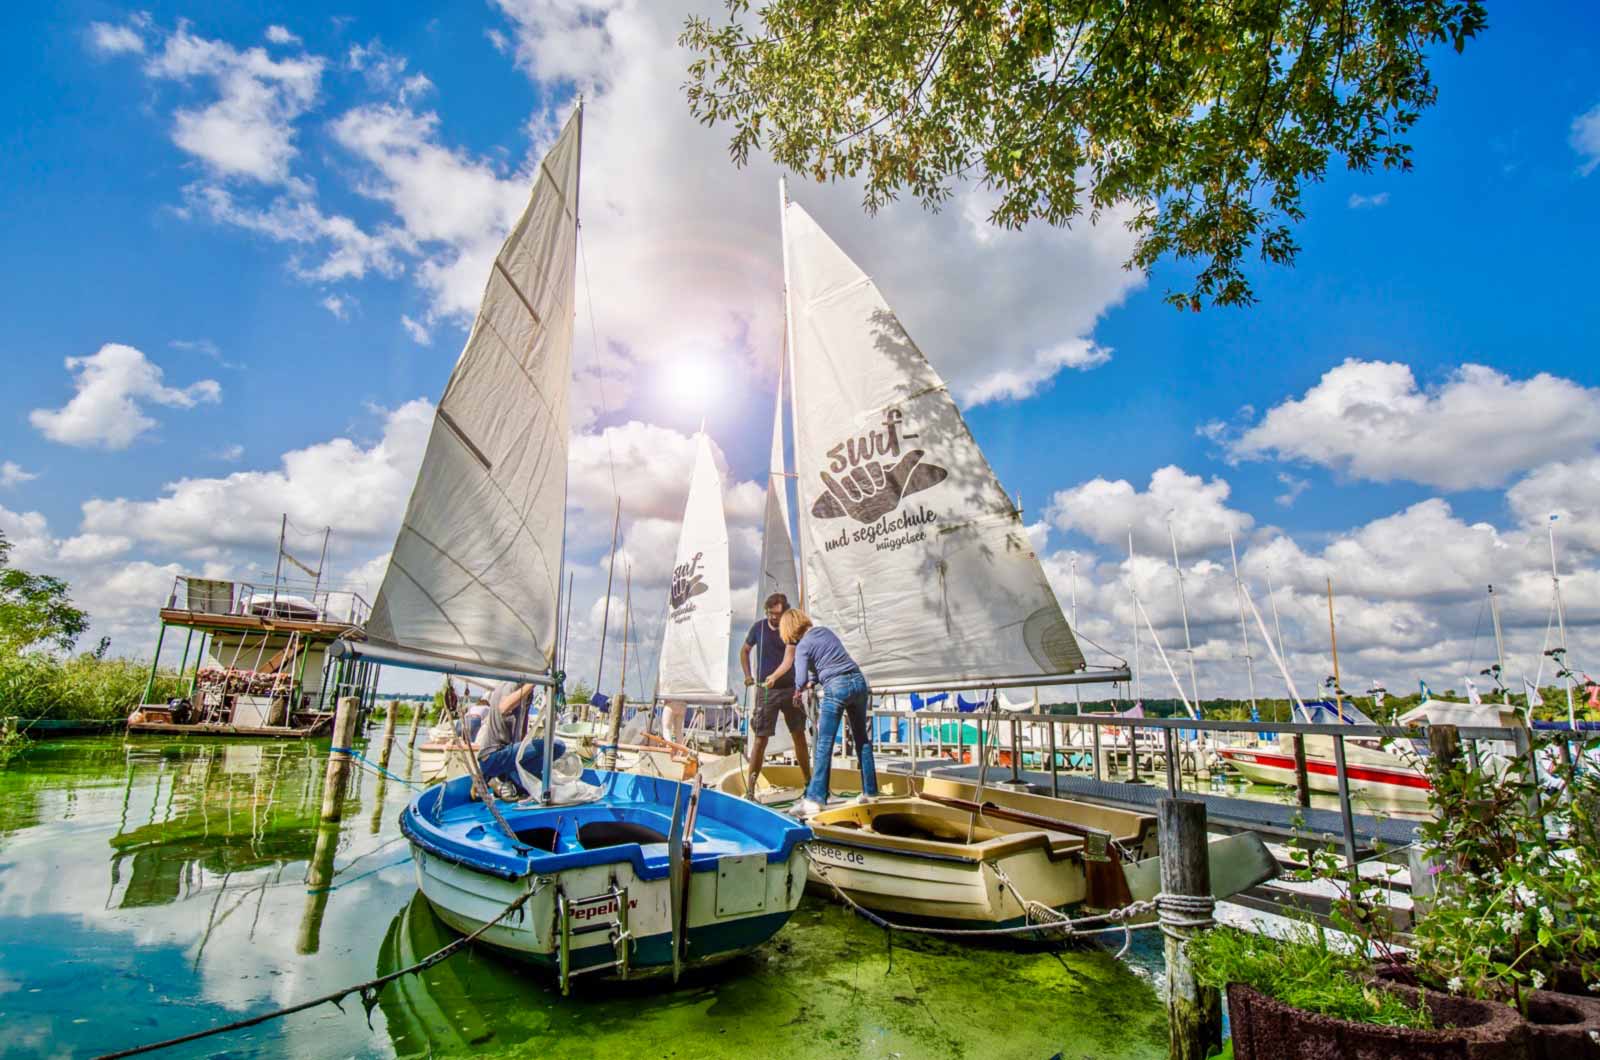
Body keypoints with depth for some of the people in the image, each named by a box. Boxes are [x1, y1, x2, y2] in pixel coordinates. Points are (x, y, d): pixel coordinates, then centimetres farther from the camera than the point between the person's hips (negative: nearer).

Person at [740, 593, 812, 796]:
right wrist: (747, 675, 0)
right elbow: (744, 651, 13)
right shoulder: (758, 627, -2)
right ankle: (749, 788, 2)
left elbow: (789, 659, -17)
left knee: (799, 735, 7)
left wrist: (773, 677, -34)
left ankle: (809, 781, 22)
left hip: (789, 688, 1)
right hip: (765, 690, -1)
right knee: (760, 739, -5)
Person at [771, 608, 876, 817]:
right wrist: (812, 681, 24)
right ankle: (870, 792, 22)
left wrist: (799, 688, 14)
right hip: (858, 682, 7)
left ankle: (814, 799, -6)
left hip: (836, 688, -7)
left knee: (824, 745, -4)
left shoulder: (803, 646, -3)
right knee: (862, 740, 15)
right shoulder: (827, 632, 17)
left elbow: (801, 679, -8)